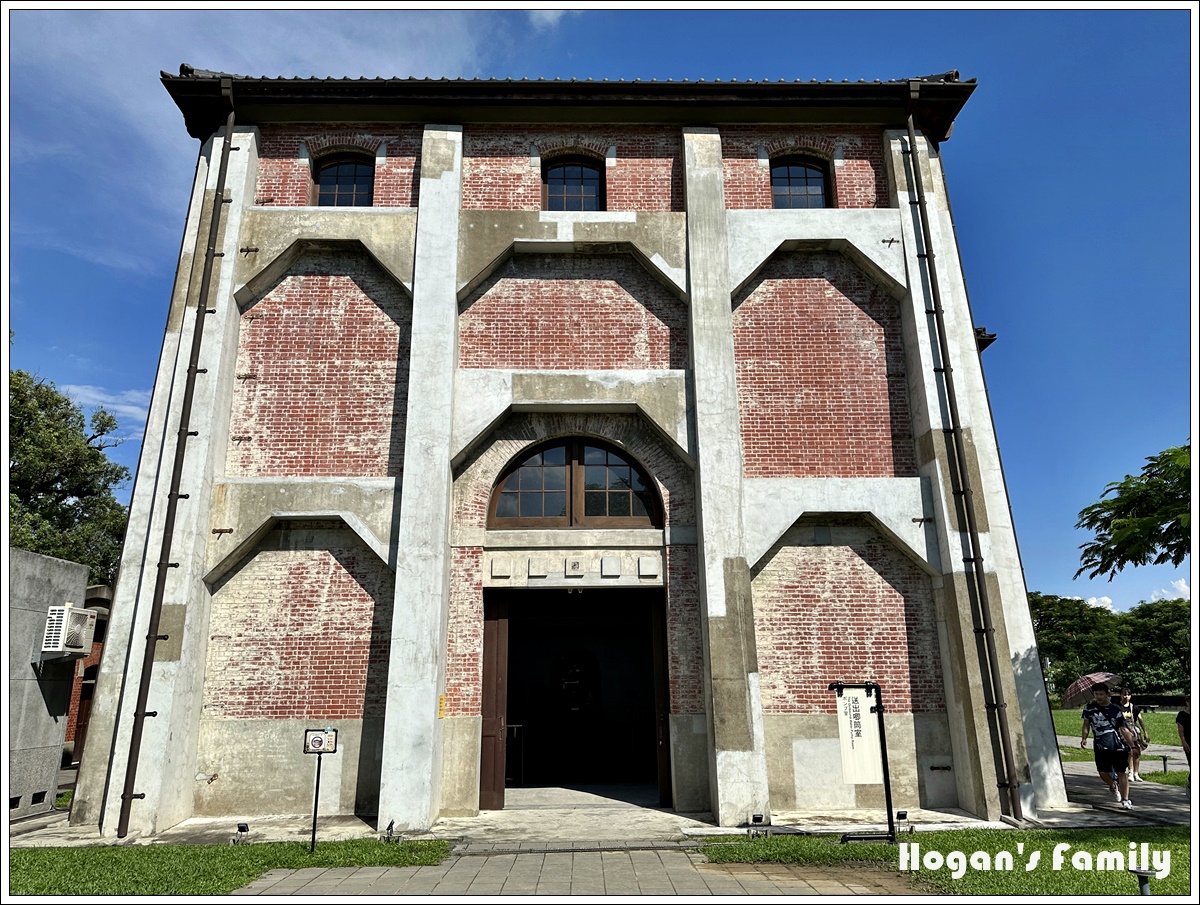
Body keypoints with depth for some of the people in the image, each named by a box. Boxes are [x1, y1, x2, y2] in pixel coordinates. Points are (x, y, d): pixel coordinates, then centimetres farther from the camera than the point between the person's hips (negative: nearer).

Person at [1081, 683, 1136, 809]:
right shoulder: (1089, 708, 6)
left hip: (1118, 745, -1)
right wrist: (1084, 738, 0)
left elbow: (1123, 729, 6)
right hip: (1100, 746, 1)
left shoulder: (1115, 709, 3)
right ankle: (1113, 786, 30)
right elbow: (1086, 724, 14)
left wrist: (1133, 745, 1)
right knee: (1103, 772, -2)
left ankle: (1125, 800, 10)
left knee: (1121, 772, 0)